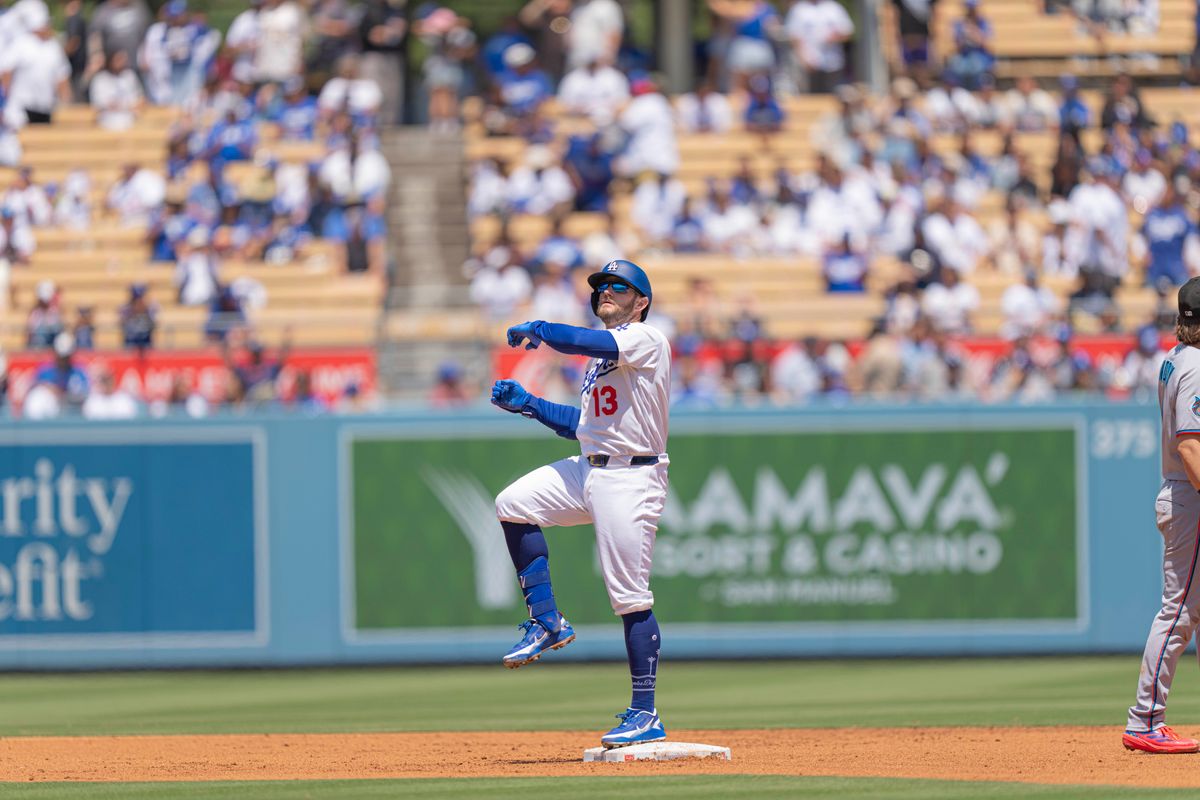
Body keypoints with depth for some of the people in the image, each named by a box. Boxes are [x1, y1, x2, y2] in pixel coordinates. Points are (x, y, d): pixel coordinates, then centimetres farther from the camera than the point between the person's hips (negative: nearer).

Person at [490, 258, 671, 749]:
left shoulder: (646, 340, -8)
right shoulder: (603, 353, 21)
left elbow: (577, 341, -23)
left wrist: (536, 330, -5)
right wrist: (527, 404, 16)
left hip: (630, 478, -9)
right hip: (589, 470, 9)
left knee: (630, 597, -8)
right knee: (513, 504, 0)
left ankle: (646, 713, -4)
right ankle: (548, 623, 5)